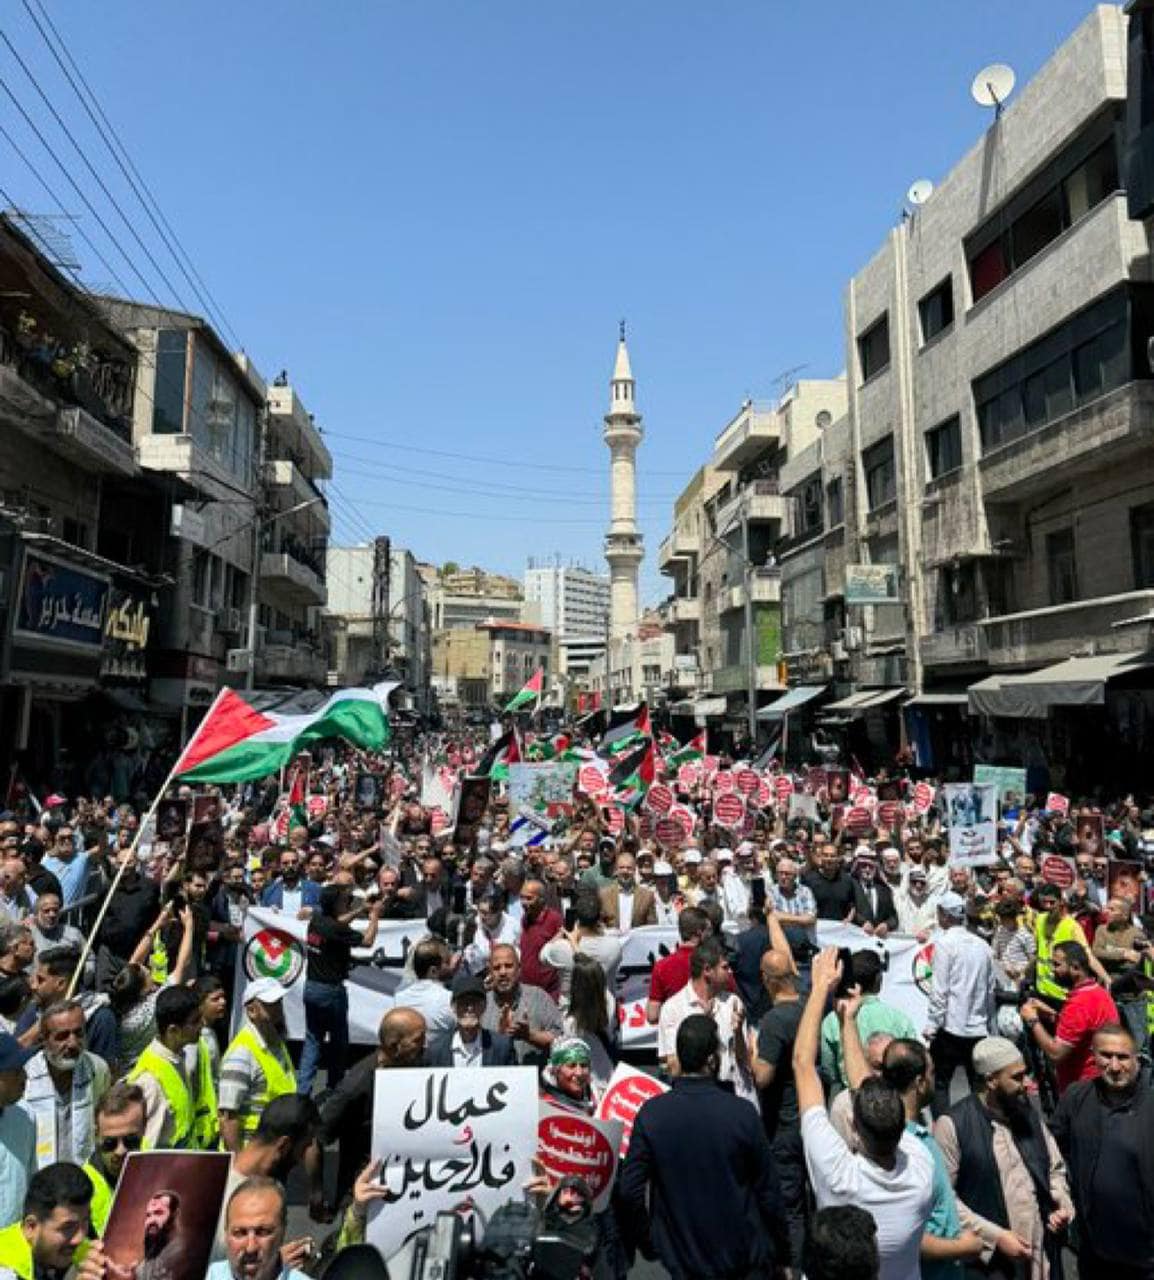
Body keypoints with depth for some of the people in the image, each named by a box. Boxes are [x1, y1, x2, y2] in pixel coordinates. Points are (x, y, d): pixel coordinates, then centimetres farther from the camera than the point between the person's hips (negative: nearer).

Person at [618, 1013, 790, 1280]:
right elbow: (768, 1190, -9)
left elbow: (629, 1189, -12)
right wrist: (782, 1254, 5)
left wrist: (647, 1243, 4)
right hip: (744, 1258, -1)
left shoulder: (651, 1113, -14)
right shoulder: (742, 1112, -17)